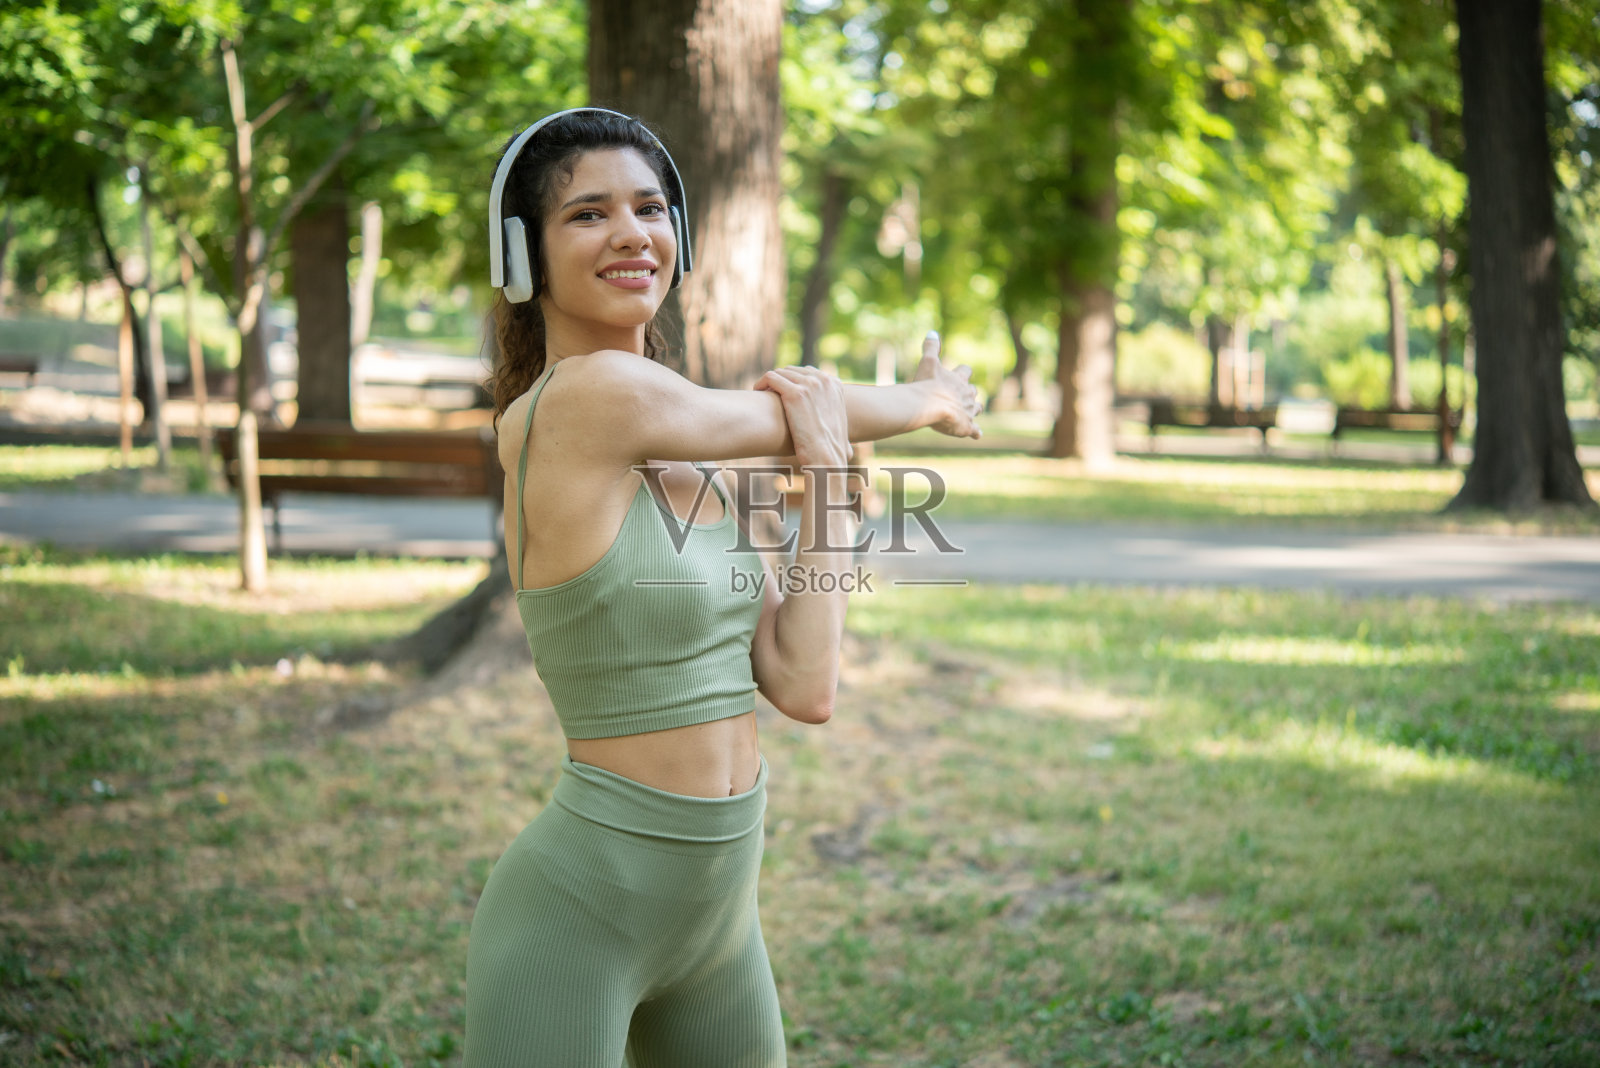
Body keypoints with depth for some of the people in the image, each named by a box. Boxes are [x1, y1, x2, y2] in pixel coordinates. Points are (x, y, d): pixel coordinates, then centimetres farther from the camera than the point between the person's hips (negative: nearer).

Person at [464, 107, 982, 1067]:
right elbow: (800, 411, -5)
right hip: (579, 912, -8)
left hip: (718, 908, 8)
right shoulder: (578, 399, -18)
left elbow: (805, 688, -1)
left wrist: (825, 474, -8)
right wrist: (931, 400, 13)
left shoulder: (694, 457, 6)